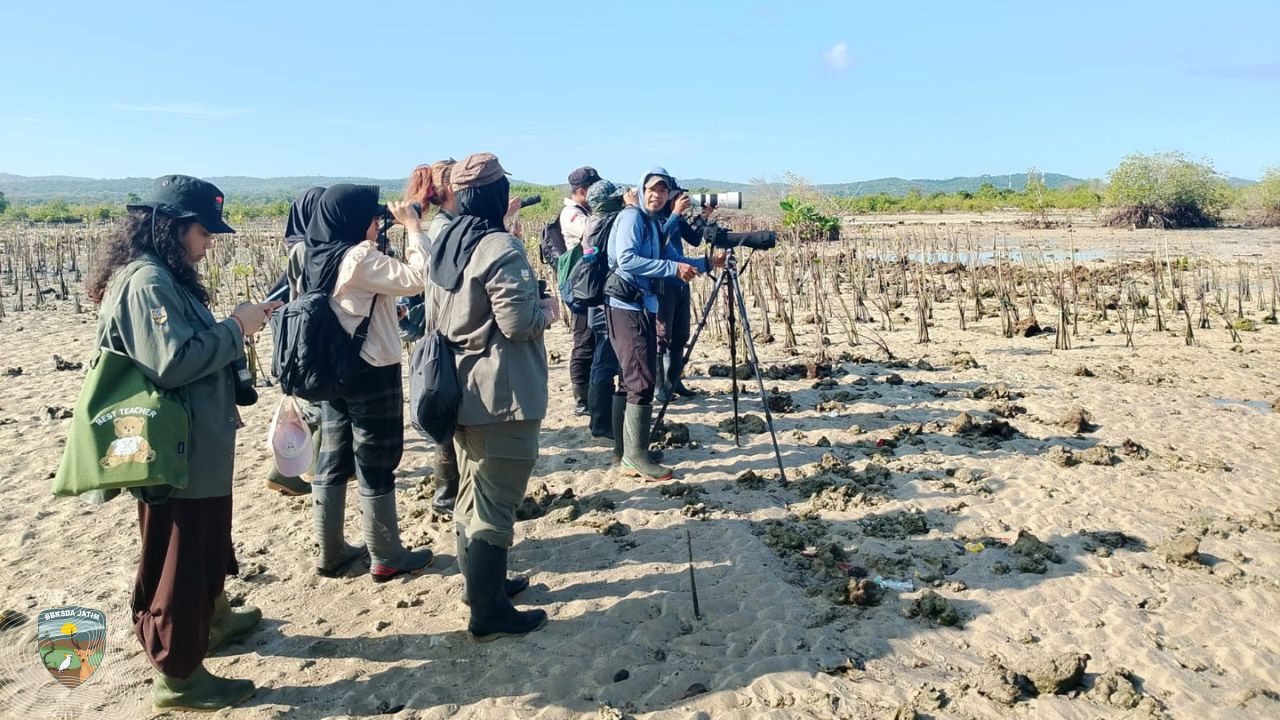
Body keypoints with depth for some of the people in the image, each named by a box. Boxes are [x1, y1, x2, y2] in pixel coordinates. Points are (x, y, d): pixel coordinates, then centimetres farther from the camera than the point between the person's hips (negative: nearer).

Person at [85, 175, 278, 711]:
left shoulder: (164, 276, 13)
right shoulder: (146, 282, -20)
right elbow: (172, 361, -28)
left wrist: (234, 327, 5)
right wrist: (236, 328, -19)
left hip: (197, 447, 10)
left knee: (207, 547, 26)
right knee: (175, 563, 2)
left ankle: (213, 619, 46)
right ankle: (178, 677, 15)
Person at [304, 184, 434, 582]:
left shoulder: (320, 257, 7)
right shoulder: (357, 258, -20)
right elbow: (416, 277, -25)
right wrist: (412, 226, -15)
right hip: (372, 374, -9)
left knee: (333, 461, 14)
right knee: (376, 466, 2)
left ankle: (330, 552, 24)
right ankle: (386, 558, 14)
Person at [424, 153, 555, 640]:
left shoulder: (444, 245, 10)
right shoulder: (500, 246, -17)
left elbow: (434, 317, 15)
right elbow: (518, 322, -21)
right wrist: (548, 310, -2)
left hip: (460, 389, 9)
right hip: (501, 394, -9)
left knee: (473, 490, 19)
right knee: (496, 502, -3)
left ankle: (480, 582, 33)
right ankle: (489, 612, 5)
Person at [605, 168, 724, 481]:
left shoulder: (654, 224, 19)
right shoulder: (632, 217, -8)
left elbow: (675, 260, 22)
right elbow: (626, 259, -21)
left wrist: (708, 263, 10)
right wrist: (673, 268, -22)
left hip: (643, 307, 10)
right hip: (626, 307, -10)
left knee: (636, 380, 12)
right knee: (641, 382, -11)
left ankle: (630, 452, 20)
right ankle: (636, 457, -6)